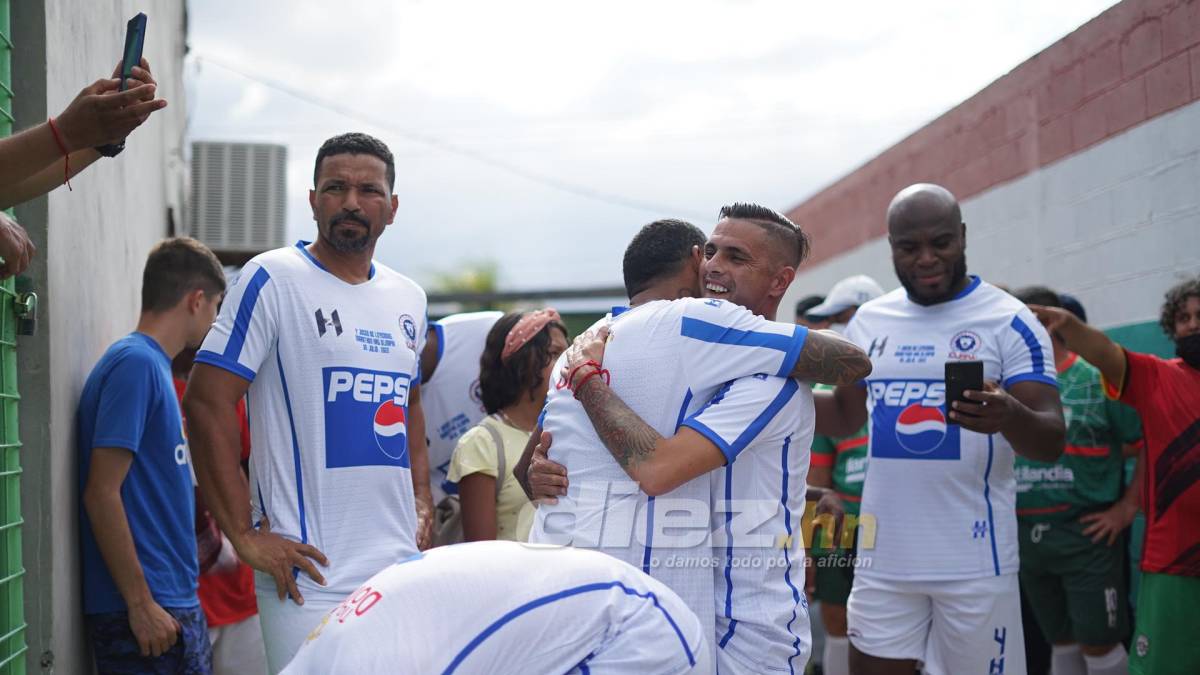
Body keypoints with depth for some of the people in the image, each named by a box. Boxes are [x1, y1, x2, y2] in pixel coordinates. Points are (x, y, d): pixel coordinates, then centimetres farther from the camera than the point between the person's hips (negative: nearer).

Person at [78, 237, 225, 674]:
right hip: (148, 613, -9)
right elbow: (101, 494, -18)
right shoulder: (136, 363, -13)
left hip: (177, 603, 9)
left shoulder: (153, 364, 14)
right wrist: (141, 604, -18)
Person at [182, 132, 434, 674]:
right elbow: (207, 401, -10)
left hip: (401, 567, 6)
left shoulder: (408, 298, 13)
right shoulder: (273, 279, -6)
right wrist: (245, 536, -14)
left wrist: (422, 503, 12)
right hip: (311, 572, -6)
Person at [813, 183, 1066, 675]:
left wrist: (1009, 417, -35)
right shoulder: (869, 322, 8)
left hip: (974, 559, -4)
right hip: (884, 556, 4)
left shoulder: (1009, 321, -7)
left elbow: (1052, 442, -13)